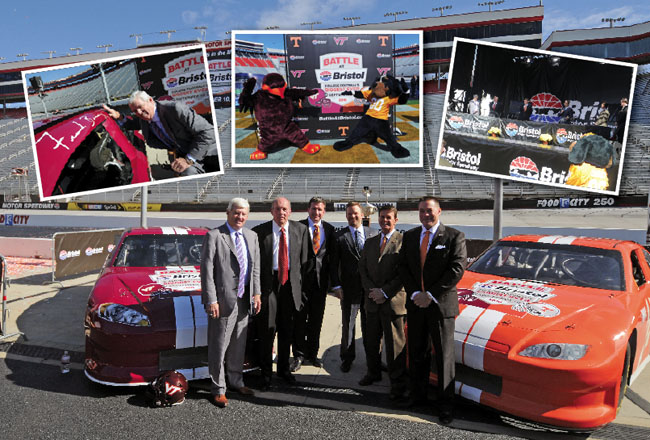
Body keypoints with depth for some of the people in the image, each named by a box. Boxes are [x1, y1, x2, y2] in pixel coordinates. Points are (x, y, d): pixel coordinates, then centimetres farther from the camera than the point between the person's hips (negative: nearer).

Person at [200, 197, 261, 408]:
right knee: (219, 346, 2)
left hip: (244, 299, 6)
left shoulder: (252, 236, 10)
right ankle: (218, 389, 16)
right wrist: (211, 300, -16)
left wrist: (256, 292, 6)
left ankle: (236, 381, 33)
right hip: (223, 299, -6)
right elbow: (206, 270, -11)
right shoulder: (214, 236, -9)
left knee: (239, 344, 17)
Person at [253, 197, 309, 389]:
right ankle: (266, 372, 19)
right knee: (267, 330, 1)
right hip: (268, 284, -3)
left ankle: (284, 368, 31)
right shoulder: (259, 231, -5)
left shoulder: (301, 229, 3)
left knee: (287, 330, 14)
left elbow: (303, 259, 7)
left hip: (290, 284, 3)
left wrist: (299, 281, 3)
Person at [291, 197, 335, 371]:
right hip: (302, 278, -3)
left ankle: (312, 353, 26)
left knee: (316, 319, 12)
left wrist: (331, 278, 4)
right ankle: (299, 355, 17)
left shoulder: (329, 229, 8)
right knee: (300, 318, 4)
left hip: (321, 279, 3)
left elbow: (332, 254, 10)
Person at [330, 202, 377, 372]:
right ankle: (347, 358, 22)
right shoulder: (339, 236, -1)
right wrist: (336, 286, -8)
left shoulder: (372, 234, 6)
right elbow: (334, 264, -1)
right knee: (348, 324, 7)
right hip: (349, 288, -2)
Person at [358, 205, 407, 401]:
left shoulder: (403, 241, -6)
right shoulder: (369, 242, 14)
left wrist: (385, 292, -14)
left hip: (393, 301, -6)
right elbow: (362, 269, 11)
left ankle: (398, 383, 14)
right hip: (372, 301, 6)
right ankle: (373, 373, 35)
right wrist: (371, 290, -5)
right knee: (371, 341, 17)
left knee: (395, 344, 1)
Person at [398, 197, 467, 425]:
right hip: (415, 304, 4)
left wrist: (431, 295, -15)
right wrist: (414, 293, -8)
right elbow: (403, 267, 6)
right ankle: (418, 395, 29)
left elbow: (457, 269, -12)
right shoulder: (409, 236, 10)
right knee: (416, 353, 13)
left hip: (441, 304, -4)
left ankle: (446, 404, 16)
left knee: (444, 356, 4)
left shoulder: (454, 236, -4)